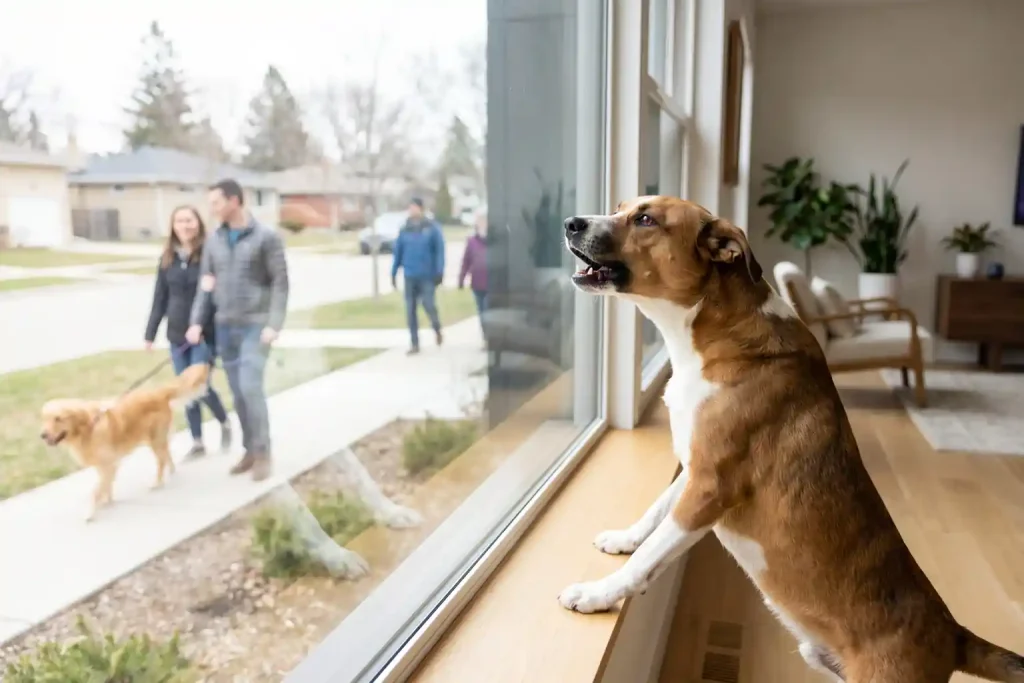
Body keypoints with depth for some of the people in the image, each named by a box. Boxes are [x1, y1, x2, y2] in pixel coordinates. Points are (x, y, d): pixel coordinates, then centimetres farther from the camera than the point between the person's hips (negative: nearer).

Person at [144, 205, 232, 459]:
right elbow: (160, 298, 10)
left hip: (206, 333, -5)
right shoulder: (167, 258, 7)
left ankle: (225, 424, 20)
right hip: (177, 335, 5)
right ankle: (197, 443, 22)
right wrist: (150, 333, 10)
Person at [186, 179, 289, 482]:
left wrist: (274, 324, -16)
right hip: (224, 326, 5)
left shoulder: (266, 237, -5)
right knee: (238, 393, 8)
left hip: (255, 325, -5)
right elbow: (205, 284, 12)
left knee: (250, 387, -14)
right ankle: (250, 450, 19)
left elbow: (280, 283, -8)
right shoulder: (214, 240, 10)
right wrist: (197, 321, 2)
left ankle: (262, 452, -1)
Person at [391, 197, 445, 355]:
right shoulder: (404, 230, 5)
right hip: (410, 276, 3)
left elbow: (439, 250, -6)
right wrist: (394, 273, 8)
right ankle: (415, 343, 15)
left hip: (427, 275, -3)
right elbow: (398, 252, 8)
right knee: (410, 310, 5)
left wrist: (439, 271, -11)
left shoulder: (432, 228, -4)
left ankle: (437, 329, 25)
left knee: (429, 305, -6)